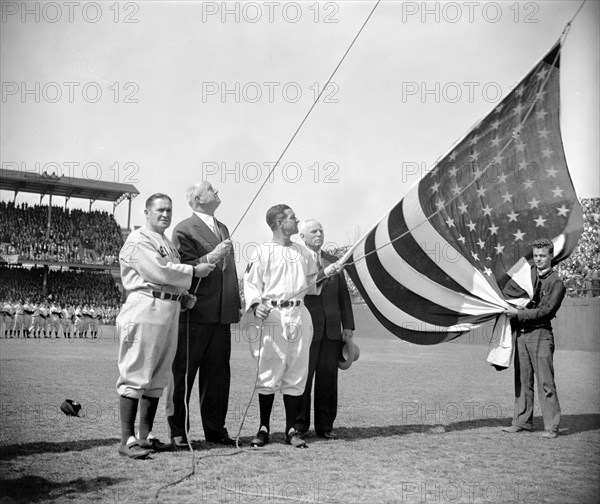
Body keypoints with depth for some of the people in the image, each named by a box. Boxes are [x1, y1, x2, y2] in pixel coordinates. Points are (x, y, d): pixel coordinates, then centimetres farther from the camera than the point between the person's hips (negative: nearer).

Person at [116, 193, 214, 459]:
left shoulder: (167, 243, 23)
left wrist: (184, 294, 8)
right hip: (146, 310, -9)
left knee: (158, 377, 12)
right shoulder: (138, 240, -6)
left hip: (169, 310, 10)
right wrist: (194, 271, -7)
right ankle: (127, 440, -4)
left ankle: (145, 435, 21)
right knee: (135, 375, -7)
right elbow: (157, 271, -17)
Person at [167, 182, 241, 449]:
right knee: (182, 373, 2)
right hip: (194, 313, -7)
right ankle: (178, 431, 10)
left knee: (218, 372, 11)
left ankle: (215, 429, 21)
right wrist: (210, 258, -22)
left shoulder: (223, 228, 18)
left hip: (221, 313, 7)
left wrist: (235, 303, 16)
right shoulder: (184, 230, -6)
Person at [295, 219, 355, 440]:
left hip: (332, 330, 4)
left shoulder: (333, 261, 17)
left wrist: (348, 326, 10)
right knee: (302, 378, -1)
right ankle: (299, 425, 10)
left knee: (328, 378, 5)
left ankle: (325, 426, 13)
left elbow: (343, 295, 15)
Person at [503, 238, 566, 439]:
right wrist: (511, 307, 5)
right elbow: (507, 290, 22)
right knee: (522, 379, 9)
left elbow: (546, 311, -12)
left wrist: (519, 314, -14)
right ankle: (522, 421, 16)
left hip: (540, 334, -5)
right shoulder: (526, 273, 13)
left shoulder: (556, 283, -3)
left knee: (545, 381, -5)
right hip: (521, 333, 5)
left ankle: (551, 426, 0)